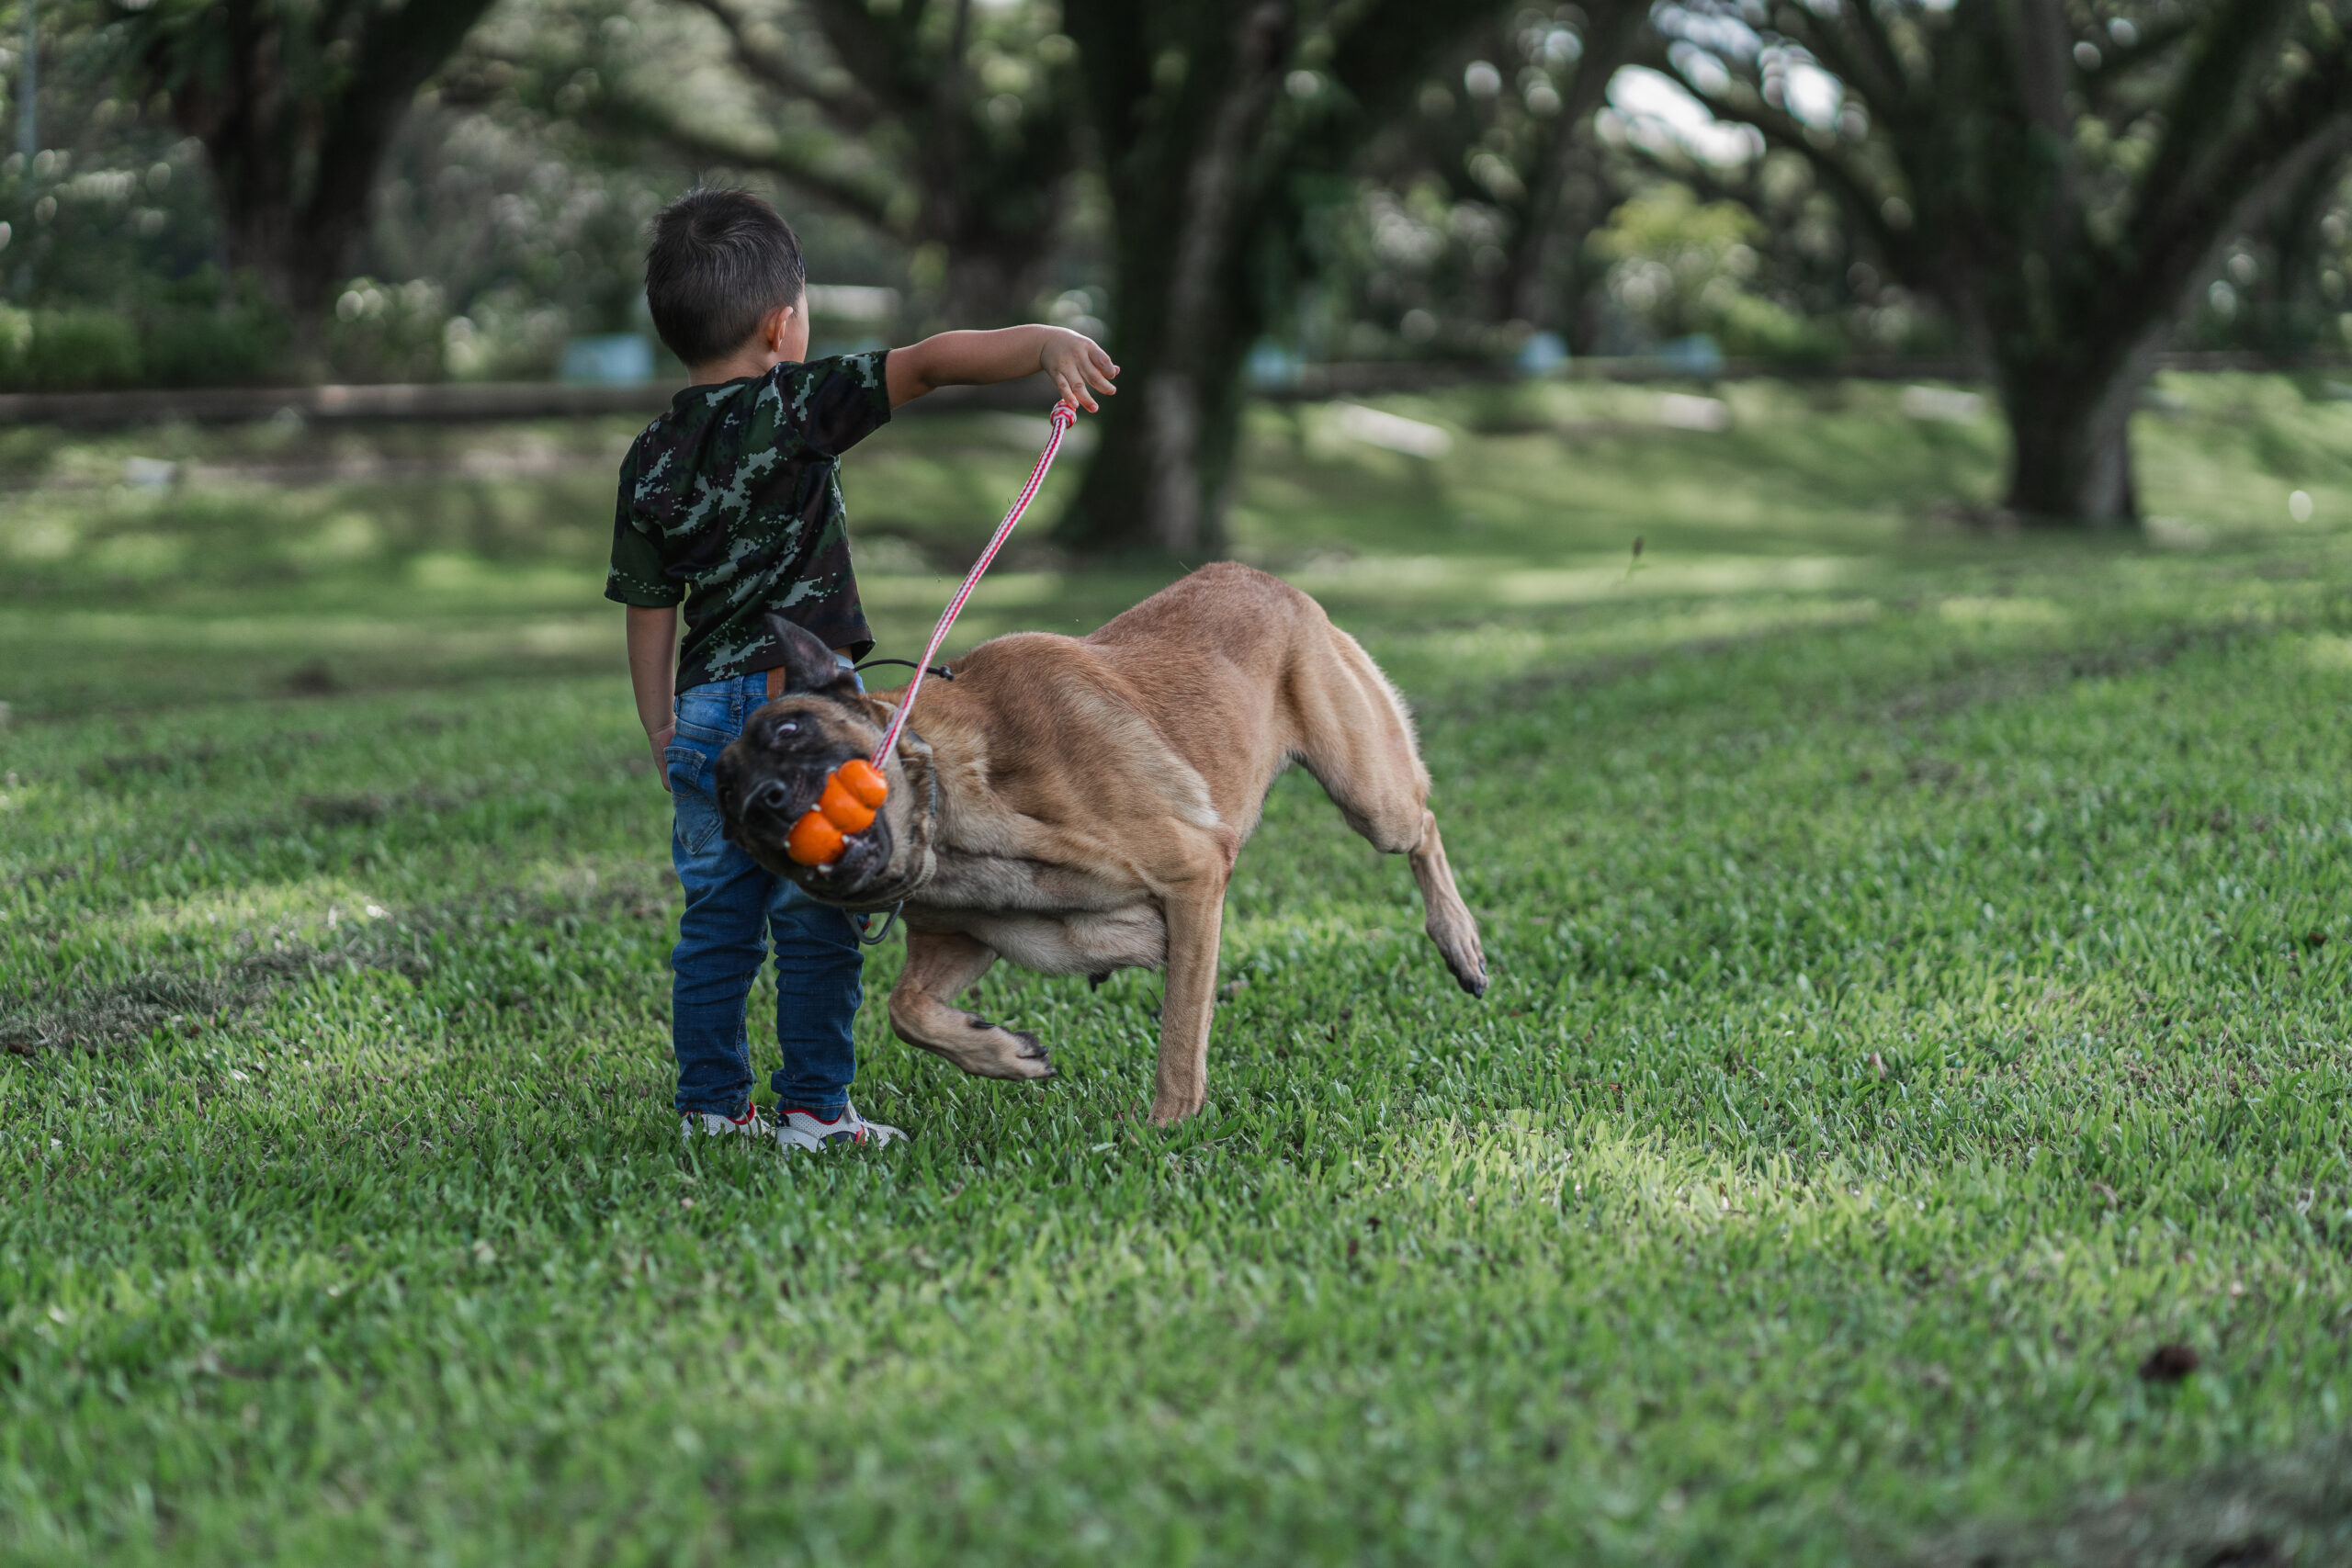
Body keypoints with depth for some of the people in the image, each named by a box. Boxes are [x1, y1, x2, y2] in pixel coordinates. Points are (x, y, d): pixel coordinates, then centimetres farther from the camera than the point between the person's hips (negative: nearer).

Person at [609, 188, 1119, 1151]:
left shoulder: (650, 464, 7)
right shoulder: (796, 404, -7)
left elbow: (650, 612, 10)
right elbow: (927, 365, -18)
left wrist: (661, 727, 18)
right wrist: (1049, 343, -23)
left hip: (706, 708, 5)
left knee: (716, 916, 12)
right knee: (814, 921, 1)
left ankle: (711, 1103, 16)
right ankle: (813, 1108, 3)